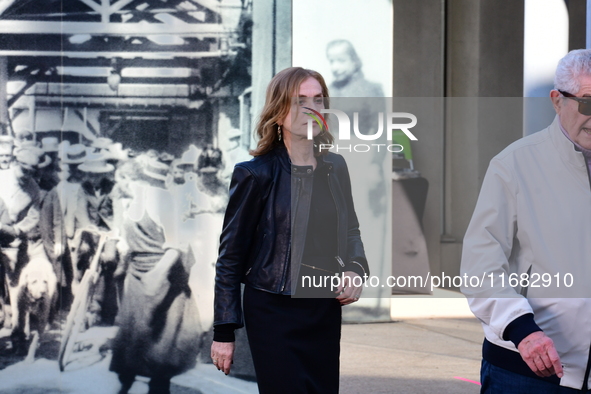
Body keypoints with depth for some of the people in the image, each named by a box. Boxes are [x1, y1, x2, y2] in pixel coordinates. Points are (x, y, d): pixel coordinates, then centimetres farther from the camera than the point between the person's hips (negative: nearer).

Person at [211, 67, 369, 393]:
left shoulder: (335, 167, 7)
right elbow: (230, 256, -5)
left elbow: (350, 231, 21)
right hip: (274, 314, -5)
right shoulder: (256, 175, -8)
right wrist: (223, 332, -6)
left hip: (326, 312, 5)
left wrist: (355, 270, -2)